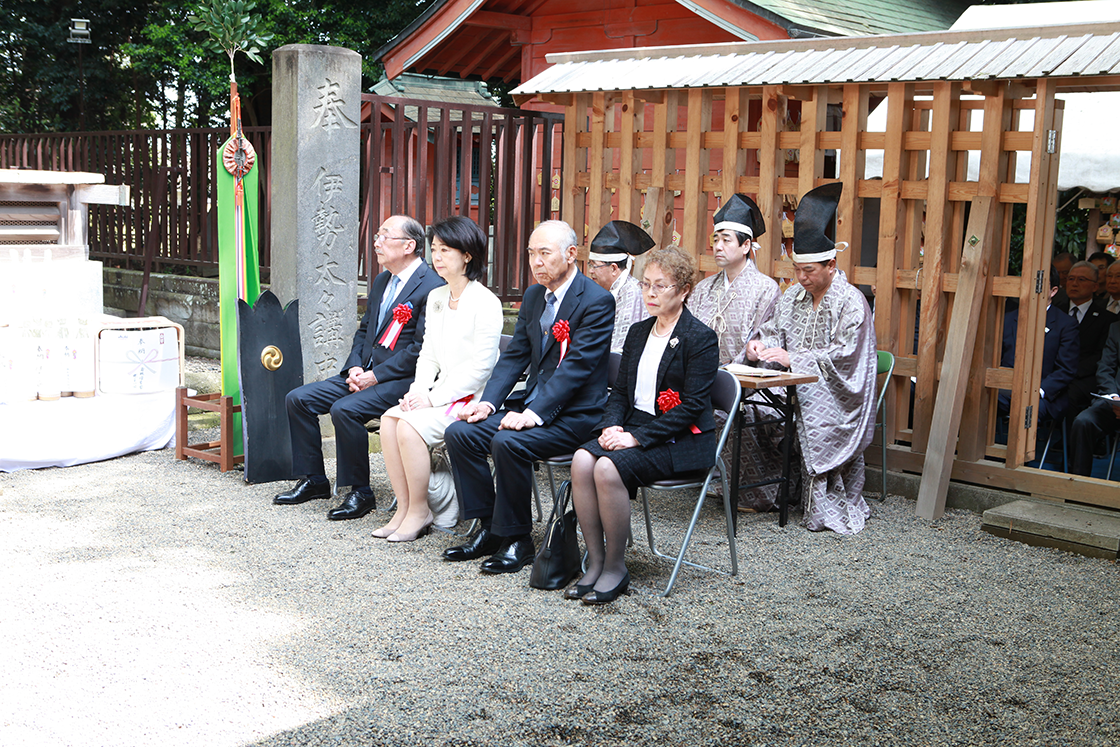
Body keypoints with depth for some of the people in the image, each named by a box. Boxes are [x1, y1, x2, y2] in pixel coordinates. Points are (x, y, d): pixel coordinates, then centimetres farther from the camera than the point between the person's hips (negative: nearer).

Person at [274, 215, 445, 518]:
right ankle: (314, 480, 12)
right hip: (366, 373, 9)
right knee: (297, 399, 0)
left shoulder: (432, 287, -14)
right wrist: (355, 368, 2)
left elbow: (422, 348, -19)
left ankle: (361, 492, -13)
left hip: (401, 379, -9)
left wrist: (376, 376, -18)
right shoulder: (381, 282, 16)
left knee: (344, 409, -30)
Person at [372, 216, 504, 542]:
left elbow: (480, 367, -16)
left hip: (471, 399, -7)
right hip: (439, 395, 7)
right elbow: (428, 356, 15)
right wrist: (417, 391, -3)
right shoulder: (435, 298, 14)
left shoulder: (485, 303, -12)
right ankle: (404, 507, -9)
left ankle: (419, 512, -10)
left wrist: (433, 397, -17)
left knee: (411, 424, -26)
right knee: (390, 417, -16)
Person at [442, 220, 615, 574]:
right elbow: (515, 355, 12)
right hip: (532, 405, 8)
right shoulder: (534, 296, 13)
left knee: (507, 442, -30)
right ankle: (490, 529, 2)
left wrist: (534, 413, -28)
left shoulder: (597, 301, -12)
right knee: (459, 432, -8)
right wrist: (489, 402, -4)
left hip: (575, 415, -8)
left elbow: (576, 367, -20)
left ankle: (517, 539, -11)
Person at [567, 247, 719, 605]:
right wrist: (611, 426, -6)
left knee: (609, 467, -30)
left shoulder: (701, 338, -7)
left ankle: (615, 568, -14)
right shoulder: (638, 332, 15)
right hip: (634, 427, 6)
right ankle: (595, 562, -15)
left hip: (682, 440, -6)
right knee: (582, 460, -23)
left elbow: (692, 406, -14)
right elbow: (621, 391, 16)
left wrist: (637, 438, -19)